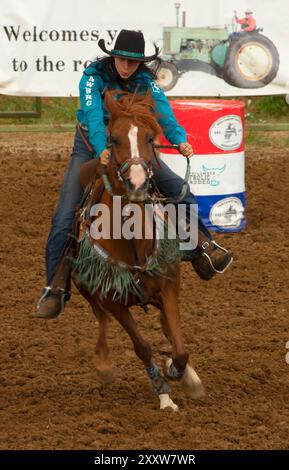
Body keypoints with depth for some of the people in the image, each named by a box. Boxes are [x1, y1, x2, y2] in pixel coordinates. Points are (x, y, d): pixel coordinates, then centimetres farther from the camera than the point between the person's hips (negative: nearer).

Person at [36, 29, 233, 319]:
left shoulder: (145, 80, -11)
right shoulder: (93, 77, -19)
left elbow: (163, 112, -25)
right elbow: (93, 115, -34)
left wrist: (180, 140, -45)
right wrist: (102, 149, -51)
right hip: (92, 148, -3)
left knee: (180, 192, -11)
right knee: (65, 218, -13)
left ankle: (203, 248, 4)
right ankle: (56, 287, -8)